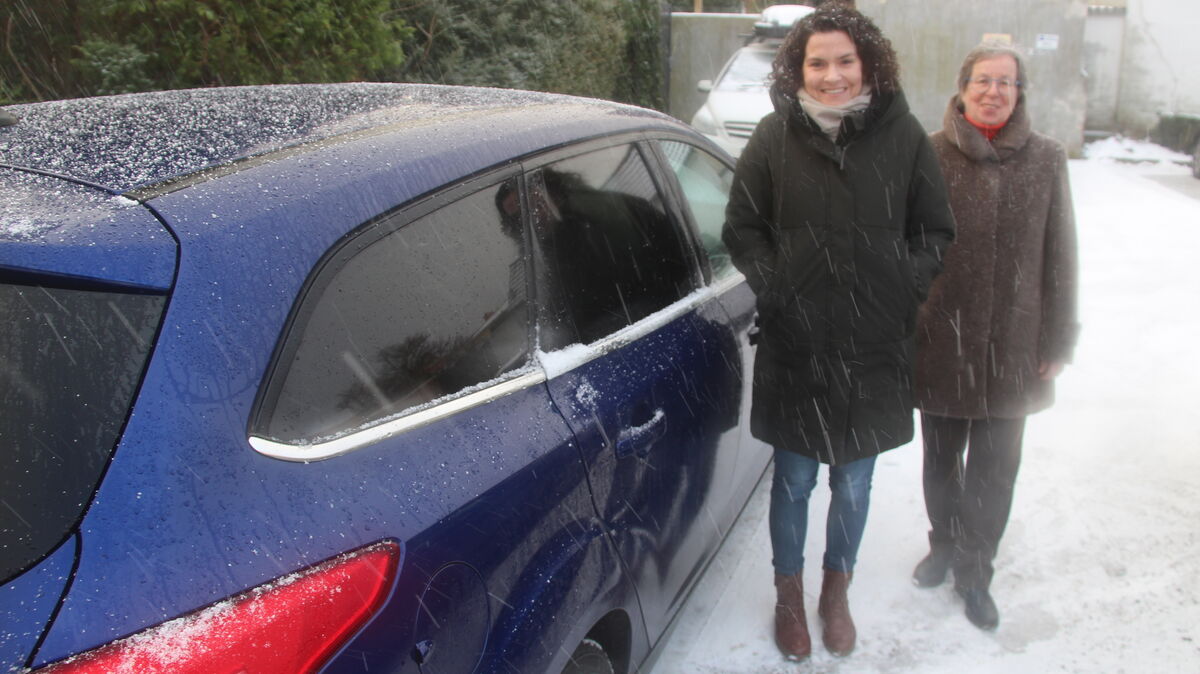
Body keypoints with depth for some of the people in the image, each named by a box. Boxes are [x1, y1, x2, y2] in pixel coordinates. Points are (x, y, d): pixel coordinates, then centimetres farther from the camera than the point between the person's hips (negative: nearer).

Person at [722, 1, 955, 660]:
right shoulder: (775, 136, -3)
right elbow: (742, 229, 4)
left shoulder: (903, 136, -2)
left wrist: (905, 284, -6)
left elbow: (936, 232, 7)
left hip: (876, 350, 1)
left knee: (854, 485, 15)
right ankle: (789, 597, 36)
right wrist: (773, 286, -7)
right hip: (796, 347, -1)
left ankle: (836, 594, 40)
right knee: (793, 482, 12)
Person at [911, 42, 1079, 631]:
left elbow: (1059, 256, 4)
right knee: (941, 458, 16)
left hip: (1011, 345, 1)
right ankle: (944, 545, 39)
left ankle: (974, 570, 26)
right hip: (939, 339, 0)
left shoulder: (1045, 159, 1)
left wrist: (1058, 340, 3)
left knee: (994, 468, 7)